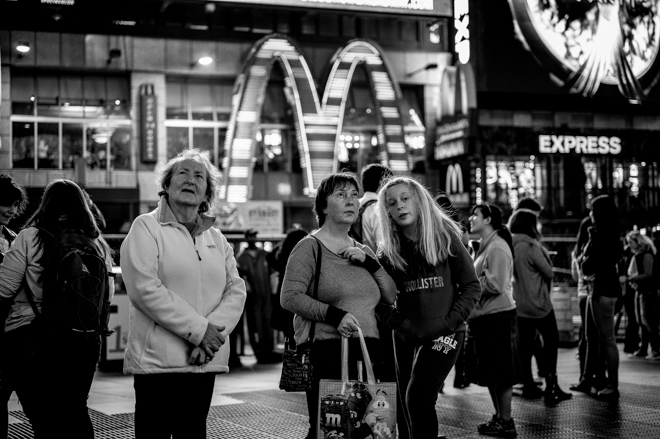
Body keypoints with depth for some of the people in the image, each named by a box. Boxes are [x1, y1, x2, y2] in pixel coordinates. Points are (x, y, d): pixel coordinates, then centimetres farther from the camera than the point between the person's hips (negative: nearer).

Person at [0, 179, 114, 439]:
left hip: (29, 338, -3)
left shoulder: (29, 238, -8)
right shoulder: (97, 244, 0)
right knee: (75, 412, 17)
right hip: (85, 339, 3)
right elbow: (108, 294, 8)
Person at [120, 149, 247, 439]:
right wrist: (198, 330, -15)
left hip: (205, 361, 6)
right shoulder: (146, 228, -2)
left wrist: (213, 330, -13)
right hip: (158, 359, -5)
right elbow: (144, 288, -14)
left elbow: (236, 290, 6)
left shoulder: (217, 239, 16)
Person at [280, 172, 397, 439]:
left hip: (367, 354, 6)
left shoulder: (363, 251, 18)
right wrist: (335, 315, -20)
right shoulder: (310, 247, -1)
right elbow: (289, 297, -11)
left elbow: (391, 297, 14)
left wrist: (370, 263, 0)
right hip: (327, 353, -6)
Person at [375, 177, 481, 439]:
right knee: (407, 412, 8)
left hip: (444, 334, -4)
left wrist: (449, 321, -11)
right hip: (406, 338, 4)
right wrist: (399, 322, -11)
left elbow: (471, 286, -1)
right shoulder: (390, 250, 5)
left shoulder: (445, 238, -2)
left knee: (418, 396, -21)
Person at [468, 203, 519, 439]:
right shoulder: (484, 246, 15)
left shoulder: (498, 247, -13)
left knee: (501, 373, -3)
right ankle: (499, 417, 25)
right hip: (484, 316, 10)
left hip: (498, 315, -10)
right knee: (490, 373, 16)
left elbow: (496, 284, -20)